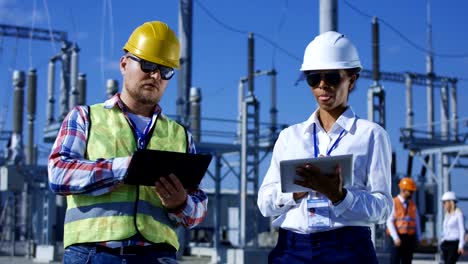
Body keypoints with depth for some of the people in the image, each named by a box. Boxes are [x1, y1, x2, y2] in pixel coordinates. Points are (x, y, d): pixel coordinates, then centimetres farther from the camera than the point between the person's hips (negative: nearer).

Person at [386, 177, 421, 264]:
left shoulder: (412, 204, 12)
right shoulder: (394, 203, -5)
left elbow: (417, 222, 16)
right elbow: (389, 222, -10)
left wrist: (418, 238, 10)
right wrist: (395, 237, -18)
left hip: (410, 238, 5)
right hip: (397, 238, -5)